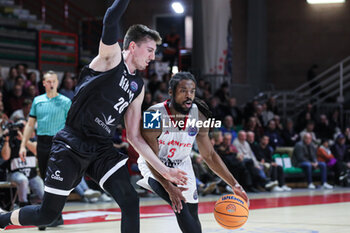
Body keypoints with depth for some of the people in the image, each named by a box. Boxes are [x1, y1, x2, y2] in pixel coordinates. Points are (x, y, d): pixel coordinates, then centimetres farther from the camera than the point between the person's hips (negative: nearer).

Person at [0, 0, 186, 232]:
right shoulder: (110, 56, -5)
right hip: (72, 146, -6)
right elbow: (110, 21, -27)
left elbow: (135, 136, 15)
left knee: (130, 202, -15)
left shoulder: (138, 87, 13)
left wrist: (163, 169, 9)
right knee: (48, 214, 0)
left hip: (103, 150, 6)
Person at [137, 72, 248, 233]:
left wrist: (234, 185, -12)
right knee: (179, 205, -28)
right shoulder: (155, 116, -29)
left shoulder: (198, 116, -15)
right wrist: (169, 188, -41)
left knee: (192, 216, 8)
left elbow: (209, 155, -5)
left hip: (181, 164, 5)